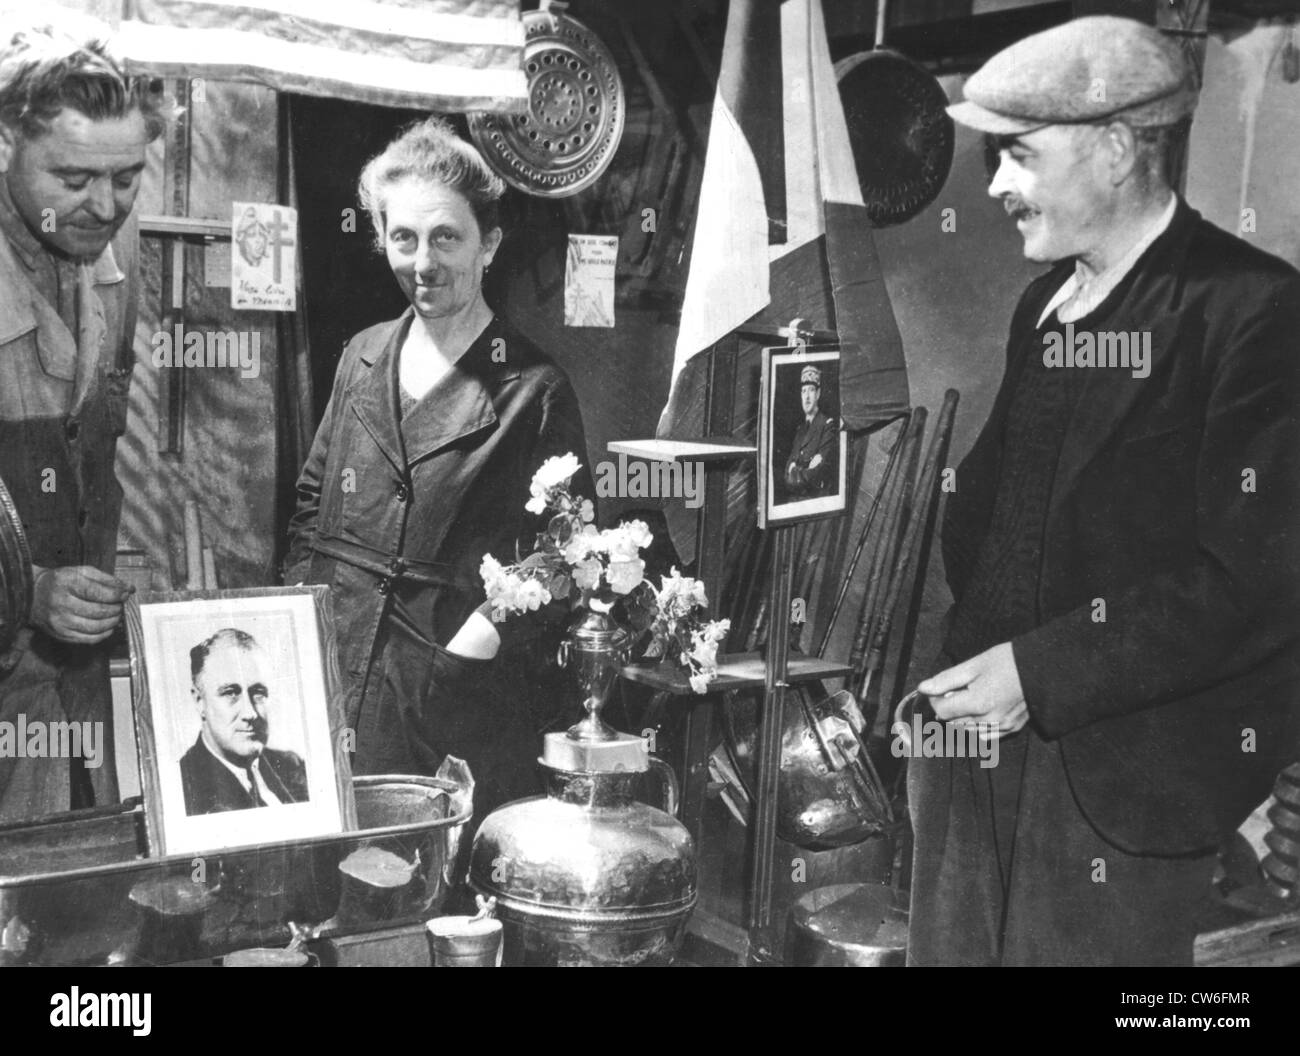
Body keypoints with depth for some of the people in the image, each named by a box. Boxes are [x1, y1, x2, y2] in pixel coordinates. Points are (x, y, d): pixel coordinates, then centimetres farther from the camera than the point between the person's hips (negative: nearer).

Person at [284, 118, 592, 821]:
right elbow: (313, 499, 17)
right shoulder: (363, 356, 11)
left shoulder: (535, 390, -5)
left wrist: (485, 634, -17)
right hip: (334, 680, 5)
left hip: (461, 695, -4)